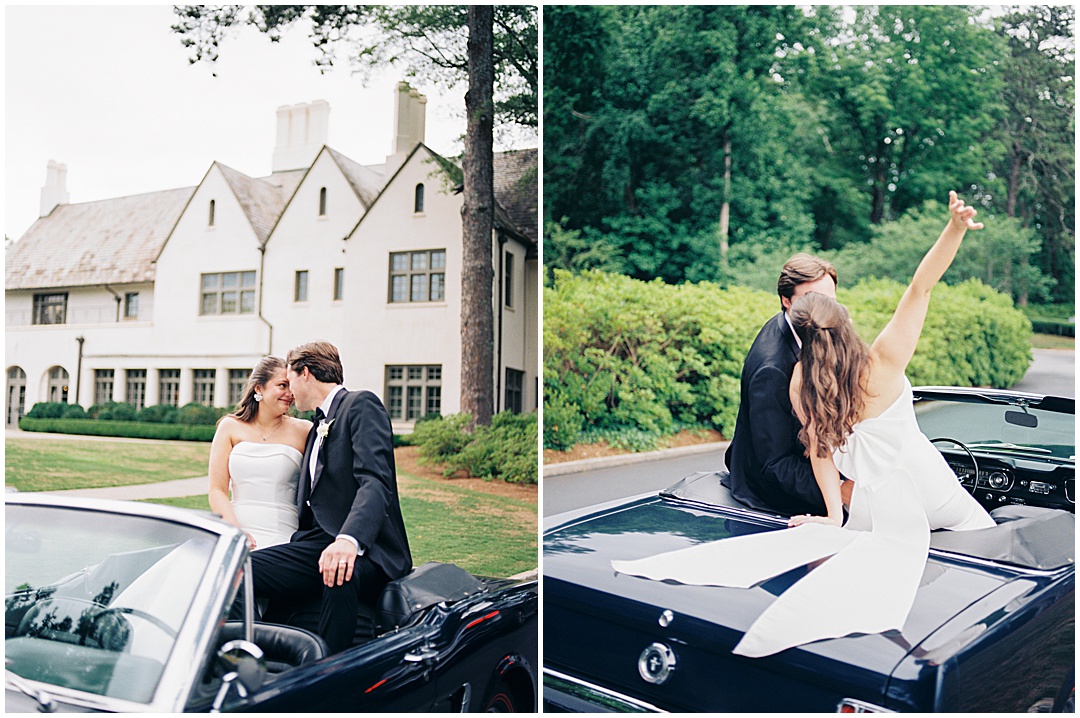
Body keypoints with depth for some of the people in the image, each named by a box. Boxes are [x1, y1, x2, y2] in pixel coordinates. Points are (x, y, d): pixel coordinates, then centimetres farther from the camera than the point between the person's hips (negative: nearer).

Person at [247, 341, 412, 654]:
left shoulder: (361, 405, -1)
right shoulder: (317, 428, 28)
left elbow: (375, 481, -17)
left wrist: (349, 540, -34)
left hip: (361, 548, -7)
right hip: (317, 544, 8)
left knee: (340, 575, -39)